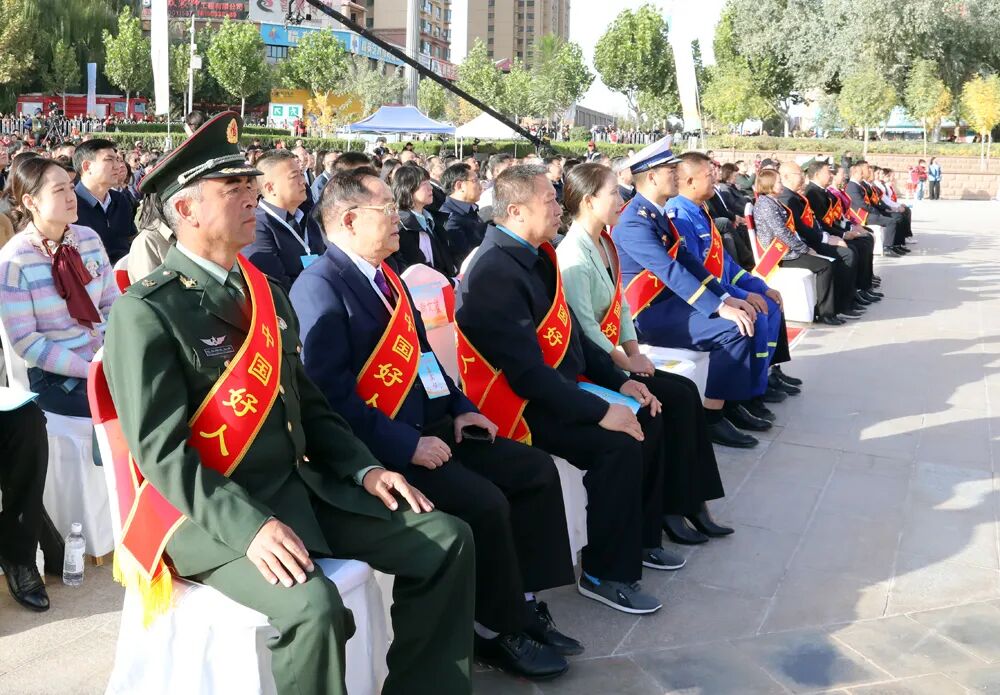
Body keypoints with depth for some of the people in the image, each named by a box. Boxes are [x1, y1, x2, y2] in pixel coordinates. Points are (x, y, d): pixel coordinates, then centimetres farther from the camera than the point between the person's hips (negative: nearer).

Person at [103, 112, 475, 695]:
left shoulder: (268, 294, 13)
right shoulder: (146, 311, -12)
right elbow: (160, 450, -18)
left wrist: (363, 468, 2)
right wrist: (249, 525, -28)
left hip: (304, 487, 8)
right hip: (213, 512, -8)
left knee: (449, 539, 0)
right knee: (313, 604, -33)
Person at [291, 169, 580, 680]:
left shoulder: (386, 273, 13)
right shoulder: (319, 288, -15)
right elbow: (334, 396, -23)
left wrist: (458, 407, 7)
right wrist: (407, 446, -24)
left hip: (429, 427, 9)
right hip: (380, 448, -9)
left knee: (535, 470, 3)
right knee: (485, 502, -24)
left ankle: (521, 603, 12)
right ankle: (496, 629, -1)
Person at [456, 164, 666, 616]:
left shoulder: (535, 255, 7)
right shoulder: (494, 273, -23)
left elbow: (570, 332, 13)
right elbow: (526, 372, -27)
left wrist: (619, 381, 4)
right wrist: (599, 411, -25)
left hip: (559, 386, 10)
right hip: (520, 406, -10)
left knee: (647, 419, 8)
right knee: (618, 445, -23)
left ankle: (636, 537, 24)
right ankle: (605, 574, -6)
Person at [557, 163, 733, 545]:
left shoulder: (604, 244, 11)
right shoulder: (573, 256, -19)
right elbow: (586, 327, -23)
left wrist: (635, 353, 1)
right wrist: (626, 364, -14)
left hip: (615, 357, 9)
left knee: (686, 392, -4)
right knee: (677, 398, -13)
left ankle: (692, 500, -1)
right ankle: (671, 508, -3)